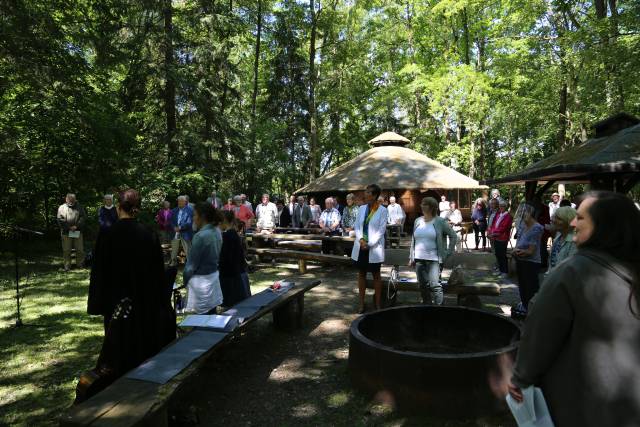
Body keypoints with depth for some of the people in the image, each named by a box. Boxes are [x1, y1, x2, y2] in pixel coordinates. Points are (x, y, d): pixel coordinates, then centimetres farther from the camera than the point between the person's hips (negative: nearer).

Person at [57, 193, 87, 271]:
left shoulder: (79, 207, 10)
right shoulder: (62, 207, 7)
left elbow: (83, 217, 1)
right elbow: (60, 219, -2)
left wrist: (76, 226, -11)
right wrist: (69, 227, -12)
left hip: (78, 232, 1)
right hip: (66, 232, -1)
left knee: (80, 249, 5)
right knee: (66, 250, 3)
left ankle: (79, 264, 16)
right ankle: (67, 266, 11)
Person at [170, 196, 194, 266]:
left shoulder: (190, 210, -7)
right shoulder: (174, 210, 10)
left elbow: (189, 222, -13)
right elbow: (171, 220, 9)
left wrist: (180, 227, -19)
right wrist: (175, 227, -10)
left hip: (185, 233, -5)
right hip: (175, 233, 5)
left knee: (188, 251, 0)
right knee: (174, 251, 15)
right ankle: (173, 262, 29)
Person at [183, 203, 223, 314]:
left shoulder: (201, 236, -21)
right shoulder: (217, 231, 3)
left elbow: (192, 263, -14)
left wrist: (185, 279, 2)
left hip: (201, 280, -8)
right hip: (214, 276, 8)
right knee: (211, 315, 15)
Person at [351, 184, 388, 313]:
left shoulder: (382, 210, -7)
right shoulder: (361, 208, 6)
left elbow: (381, 230, -10)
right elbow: (357, 226, 7)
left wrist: (369, 244, -15)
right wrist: (361, 239, -10)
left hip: (374, 248, -4)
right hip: (360, 247, 4)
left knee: (376, 275, 7)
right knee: (361, 274, 9)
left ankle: (377, 304, 16)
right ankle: (362, 304, 19)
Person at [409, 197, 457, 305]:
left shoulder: (440, 221, -3)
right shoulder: (417, 221, 11)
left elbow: (453, 236, 3)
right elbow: (413, 240, 15)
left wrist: (447, 253, -1)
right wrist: (411, 257, 11)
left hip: (433, 259, -5)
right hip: (419, 259, 5)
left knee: (435, 285, -11)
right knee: (423, 286, 9)